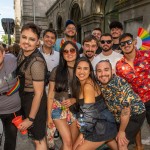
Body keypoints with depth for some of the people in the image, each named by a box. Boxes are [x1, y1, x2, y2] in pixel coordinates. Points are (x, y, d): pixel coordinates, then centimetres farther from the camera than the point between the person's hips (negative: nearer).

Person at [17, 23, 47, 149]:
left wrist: (30, 118, -16)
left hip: (34, 100, -8)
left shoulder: (36, 62, -30)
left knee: (38, 139, 12)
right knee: (33, 133, 28)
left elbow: (39, 93, -25)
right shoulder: (22, 52, -3)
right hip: (24, 97, 8)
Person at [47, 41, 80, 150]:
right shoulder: (57, 70, -4)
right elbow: (51, 94, -1)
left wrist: (74, 100, -15)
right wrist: (49, 115, -3)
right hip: (59, 109, -2)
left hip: (76, 109, 2)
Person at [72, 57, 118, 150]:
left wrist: (84, 133, -14)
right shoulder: (80, 84, 5)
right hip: (98, 124, 8)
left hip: (104, 126, -8)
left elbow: (90, 112, -22)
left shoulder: (88, 85, -21)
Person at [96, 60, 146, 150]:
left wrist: (121, 131, -15)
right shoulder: (99, 85, -13)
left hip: (135, 113, -6)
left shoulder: (120, 83, -30)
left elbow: (126, 109, -25)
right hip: (118, 116, 6)